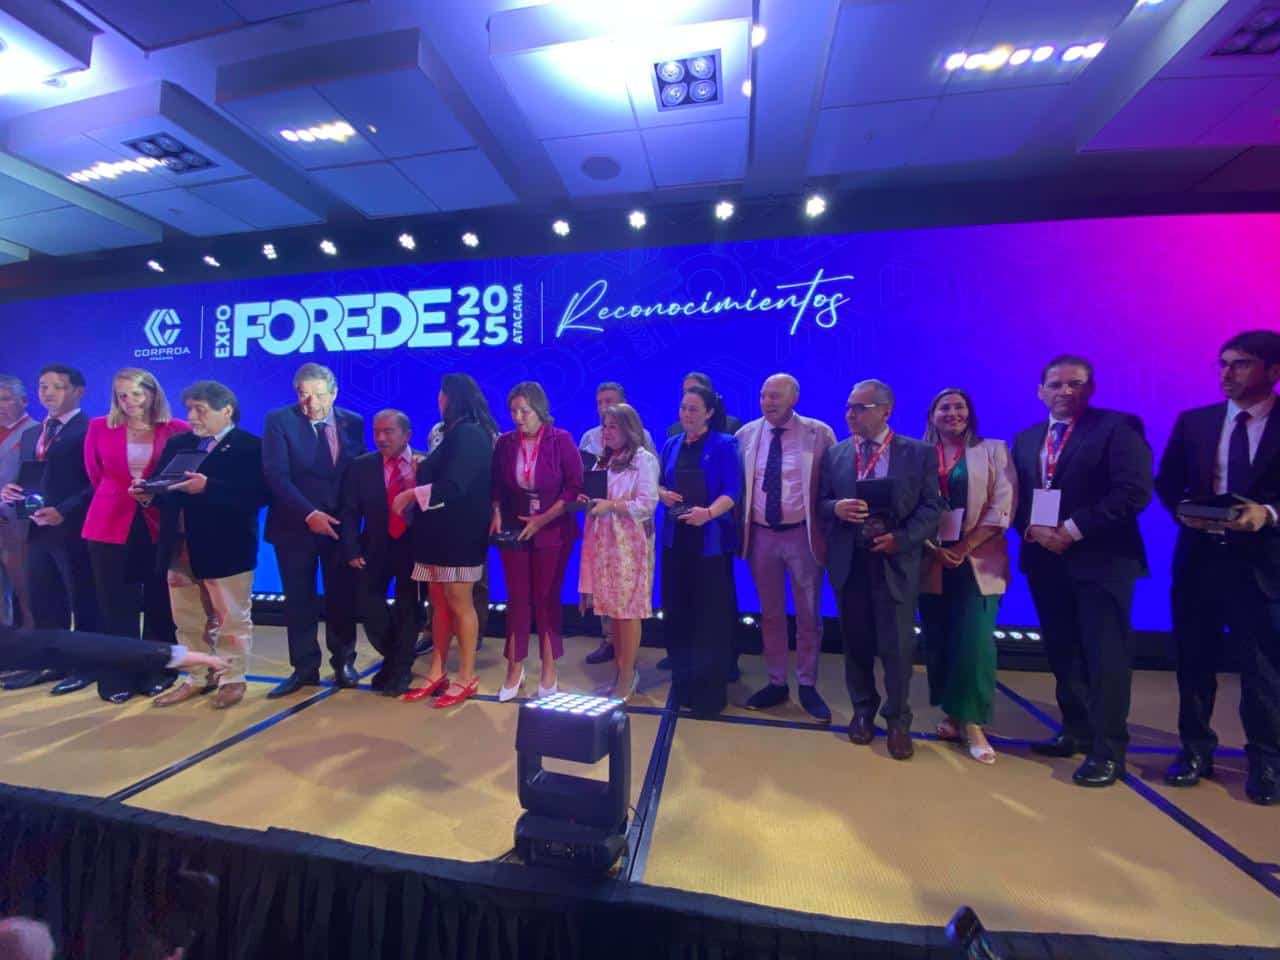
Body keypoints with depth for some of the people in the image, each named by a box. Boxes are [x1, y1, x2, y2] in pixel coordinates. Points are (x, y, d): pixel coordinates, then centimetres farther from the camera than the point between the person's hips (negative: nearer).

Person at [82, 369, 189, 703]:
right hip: (110, 526, 2)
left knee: (158, 604, 8)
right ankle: (116, 680, 20)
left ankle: (156, 674, 22)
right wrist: (116, 498, 15)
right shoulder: (99, 427, 3)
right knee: (115, 606, 8)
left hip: (159, 526, -1)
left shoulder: (177, 429, -3)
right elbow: (95, 475, 14)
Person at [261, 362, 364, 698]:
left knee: (342, 597, 9)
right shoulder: (279, 420, -5)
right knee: (298, 600, 8)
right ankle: (304, 668, 23)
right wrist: (309, 514, -20)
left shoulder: (353, 422, 2)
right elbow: (276, 475, -12)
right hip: (296, 525, -1)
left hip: (340, 523, 1)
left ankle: (343, 662, 25)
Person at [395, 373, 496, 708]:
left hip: (459, 532, -9)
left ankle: (467, 678, 11)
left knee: (459, 604, -1)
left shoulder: (469, 434, -14)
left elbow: (453, 487, -21)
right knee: (440, 604, 13)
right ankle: (437, 673, 23)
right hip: (441, 531, 9)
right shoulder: (459, 434, 16)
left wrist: (411, 495, -12)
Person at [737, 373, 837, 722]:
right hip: (761, 536, 2)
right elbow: (737, 484, 6)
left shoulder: (819, 434, -6)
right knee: (770, 614, 15)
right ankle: (777, 683, 32)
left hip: (802, 535, -2)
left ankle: (807, 686, 30)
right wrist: (739, 527, 1)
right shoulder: (746, 434, 1)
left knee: (808, 615, 12)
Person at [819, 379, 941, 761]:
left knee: (897, 646, 5)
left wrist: (901, 539, -17)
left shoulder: (919, 453, -1)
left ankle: (898, 720, 27)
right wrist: (836, 508, -16)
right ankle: (863, 710, 34)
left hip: (895, 562, -2)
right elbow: (821, 503, 7)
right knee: (856, 643, 14)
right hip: (849, 562, 2)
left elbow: (931, 508, -4)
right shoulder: (835, 453, 6)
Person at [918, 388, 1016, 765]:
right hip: (932, 562, 2)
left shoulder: (994, 451, 6)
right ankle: (952, 715, 23)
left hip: (978, 562, -1)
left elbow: (1002, 507, -3)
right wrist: (934, 549, -9)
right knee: (938, 642, 7)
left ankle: (973, 723, 6)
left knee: (975, 642, -7)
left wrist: (965, 547, -12)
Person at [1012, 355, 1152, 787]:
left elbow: (1134, 491, -14)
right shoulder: (1025, 439, 14)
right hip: (1044, 559, 6)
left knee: (1104, 655, 0)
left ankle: (1108, 750, 12)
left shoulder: (1118, 427, -4)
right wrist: (1032, 530, -8)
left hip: (1100, 559, -5)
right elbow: (1016, 498, 11)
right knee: (1062, 651, 13)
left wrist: (1072, 529, -18)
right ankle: (1077, 731, 27)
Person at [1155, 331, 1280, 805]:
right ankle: (1195, 750, 26)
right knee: (1193, 660, 11)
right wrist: (1184, 510, -12)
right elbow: (1166, 483, 7)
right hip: (1199, 556, 2)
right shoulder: (1193, 421, 6)